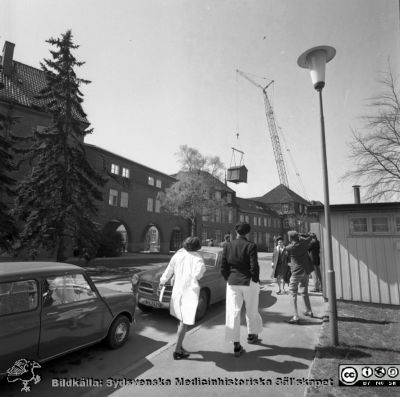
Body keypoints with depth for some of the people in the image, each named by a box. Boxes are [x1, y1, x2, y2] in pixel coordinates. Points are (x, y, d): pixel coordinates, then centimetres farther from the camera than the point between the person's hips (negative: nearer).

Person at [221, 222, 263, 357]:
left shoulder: (227, 246, -2)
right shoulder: (251, 246, -13)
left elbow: (223, 268, -1)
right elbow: (254, 267, -15)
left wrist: (229, 280, 11)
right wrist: (256, 282, 0)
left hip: (232, 283, 2)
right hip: (248, 282, -2)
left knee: (233, 312, 6)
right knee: (251, 310, 21)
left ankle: (236, 346, 9)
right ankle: (251, 335, 40)